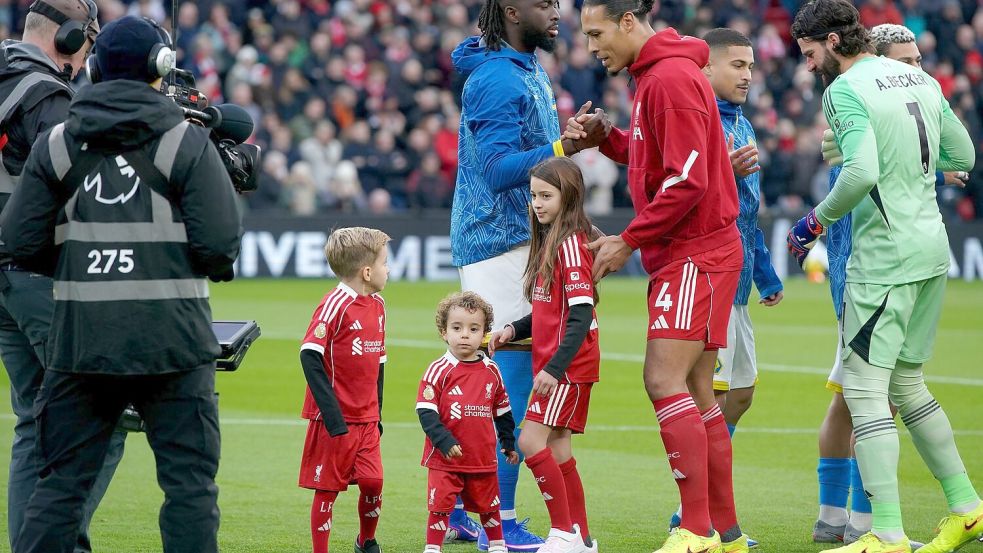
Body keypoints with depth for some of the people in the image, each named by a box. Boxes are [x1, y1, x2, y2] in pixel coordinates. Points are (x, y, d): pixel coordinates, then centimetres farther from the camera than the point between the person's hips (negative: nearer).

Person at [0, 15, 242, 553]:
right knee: (189, 484, 2)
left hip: (80, 341, 3)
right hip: (172, 343, -3)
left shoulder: (56, 144, 6)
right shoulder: (187, 143, -3)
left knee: (60, 482, 9)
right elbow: (219, 242, -9)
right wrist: (216, 264, 13)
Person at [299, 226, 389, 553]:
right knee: (327, 488, 1)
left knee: (372, 482, -1)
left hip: (366, 419, 6)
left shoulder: (378, 306, 10)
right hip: (335, 420, -6)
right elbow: (309, 356, -18)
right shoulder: (336, 304, -14)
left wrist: (377, 413, 17)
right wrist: (331, 413, -20)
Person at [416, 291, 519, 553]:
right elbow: (425, 411, -13)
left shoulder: (491, 371, 4)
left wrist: (508, 444, 18)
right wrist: (445, 442, -22)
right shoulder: (439, 370, -9)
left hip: (483, 458, 4)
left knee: (489, 506, 15)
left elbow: (502, 411, 16)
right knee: (440, 506, -5)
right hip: (445, 459, -4)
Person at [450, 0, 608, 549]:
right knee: (512, 380, -10)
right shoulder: (497, 80, -16)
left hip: (525, 240, 10)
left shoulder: (530, 69, 15)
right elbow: (498, 169, -25)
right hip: (501, 243, -10)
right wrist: (566, 147, -34)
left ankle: (461, 509, 21)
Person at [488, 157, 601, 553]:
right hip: (551, 362, 10)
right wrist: (514, 330, 6)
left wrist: (554, 368, -24)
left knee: (532, 441, -14)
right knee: (557, 448, 11)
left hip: (568, 365, -10)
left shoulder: (570, 244, -15)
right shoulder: (549, 242, 15)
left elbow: (581, 314, -21)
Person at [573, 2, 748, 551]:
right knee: (695, 393, 10)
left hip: (696, 253, -10)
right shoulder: (653, 76, 16)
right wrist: (605, 139, 4)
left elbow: (688, 181, -20)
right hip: (684, 254, 10)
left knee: (665, 380, -15)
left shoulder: (672, 77, -15)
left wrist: (629, 241, -15)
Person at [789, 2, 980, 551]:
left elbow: (862, 172, -25)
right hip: (932, 250, 9)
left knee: (864, 386, -7)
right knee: (906, 383, 19)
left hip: (885, 257, -9)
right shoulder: (922, 80, 13)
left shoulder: (845, 91, -12)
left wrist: (817, 220, -11)